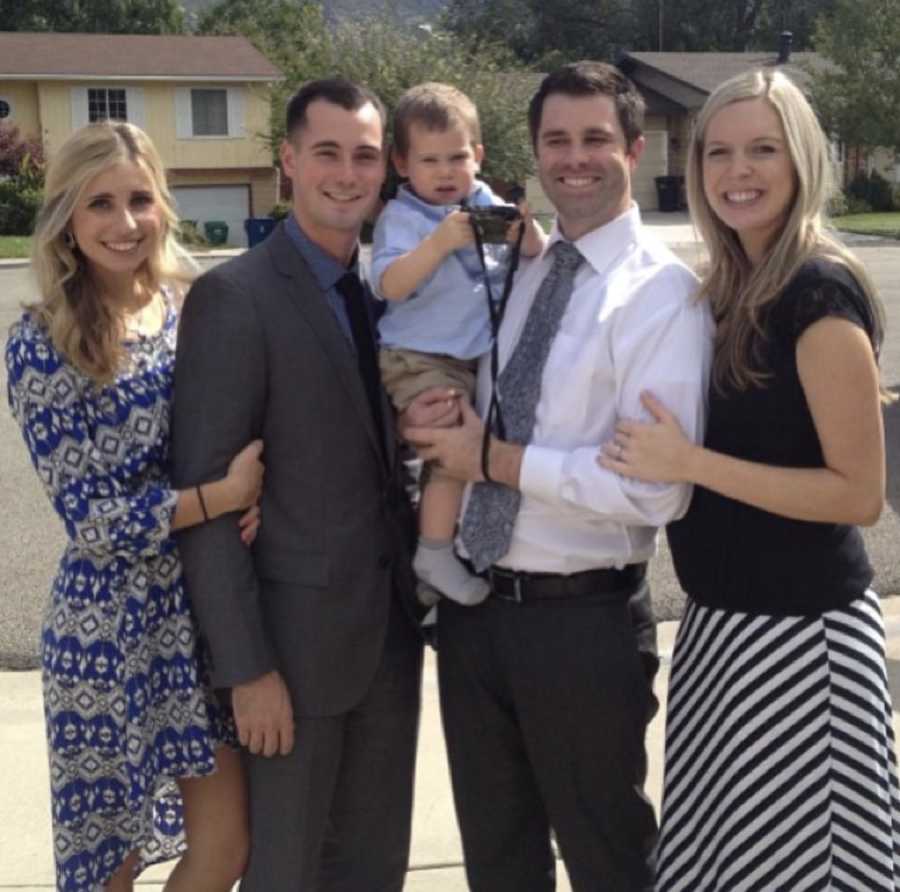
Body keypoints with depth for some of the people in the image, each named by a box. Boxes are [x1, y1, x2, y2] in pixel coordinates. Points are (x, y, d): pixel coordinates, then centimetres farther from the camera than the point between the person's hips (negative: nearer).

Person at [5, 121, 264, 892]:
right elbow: (89, 517, -16)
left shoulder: (192, 305, 1)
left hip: (209, 605, 5)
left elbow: (237, 436, 10)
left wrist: (258, 492, -12)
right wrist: (223, 495, -24)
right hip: (112, 624, -5)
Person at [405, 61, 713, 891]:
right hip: (472, 604, 7)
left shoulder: (663, 291, -14)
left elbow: (657, 489, -23)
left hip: (583, 619, -7)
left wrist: (496, 458, -18)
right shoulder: (516, 270, 9)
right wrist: (440, 422, -5)